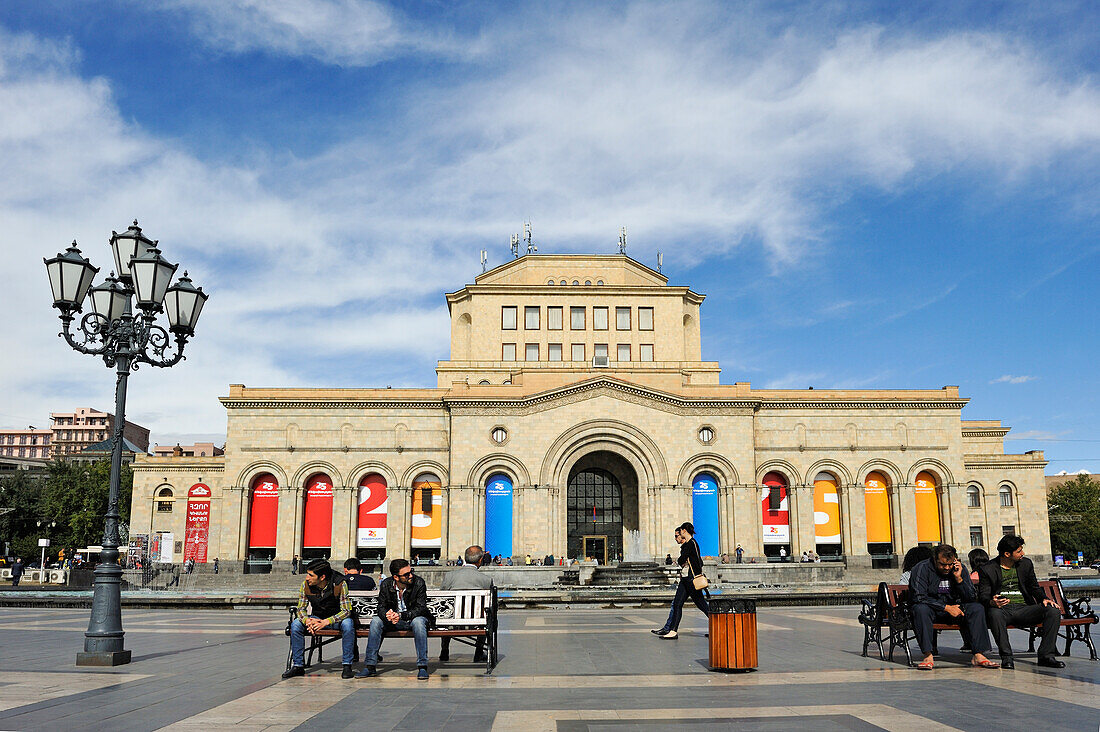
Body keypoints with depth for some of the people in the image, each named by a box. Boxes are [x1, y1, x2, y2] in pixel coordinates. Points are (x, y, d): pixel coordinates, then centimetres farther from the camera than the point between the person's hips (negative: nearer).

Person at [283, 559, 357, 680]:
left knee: (348, 623, -35)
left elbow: (346, 610, -22)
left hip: (336, 619, -4)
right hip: (316, 618, 4)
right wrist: (307, 620, -28)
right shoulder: (306, 585, -11)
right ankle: (298, 666, -12)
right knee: (295, 624, -21)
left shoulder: (340, 584, -22)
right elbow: (301, 609, -4)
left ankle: (347, 665, -24)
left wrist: (326, 622, -35)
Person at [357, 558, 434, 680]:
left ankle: (422, 667, -33)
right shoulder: (386, 584, -9)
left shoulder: (419, 583, -17)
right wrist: (387, 615, -34)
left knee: (418, 621, -36)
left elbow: (420, 608, -22)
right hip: (393, 621, 3)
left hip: (413, 618, -3)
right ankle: (370, 665, -17)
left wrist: (401, 615, -37)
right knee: (376, 621, -22)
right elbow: (381, 607, -9)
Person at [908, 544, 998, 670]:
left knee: (977, 608, -20)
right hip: (930, 608, -4)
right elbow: (919, 597, -22)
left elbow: (972, 598, -1)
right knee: (921, 609, -37)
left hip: (953, 607, 4)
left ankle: (978, 655, -22)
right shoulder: (922, 568, -14)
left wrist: (959, 578, -17)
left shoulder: (960, 569, 0)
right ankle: (928, 656, -33)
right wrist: (946, 607, -23)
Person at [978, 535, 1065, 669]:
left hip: (1024, 608, 4)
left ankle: (1046, 655, -15)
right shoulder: (987, 569, 2)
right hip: (1002, 609, -3)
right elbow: (983, 596, 0)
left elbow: (1034, 587, 20)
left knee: (1054, 611, -22)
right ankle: (1006, 657, -26)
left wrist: (1043, 599, -3)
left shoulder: (1026, 564, 14)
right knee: (994, 614, -39)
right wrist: (992, 602, -24)